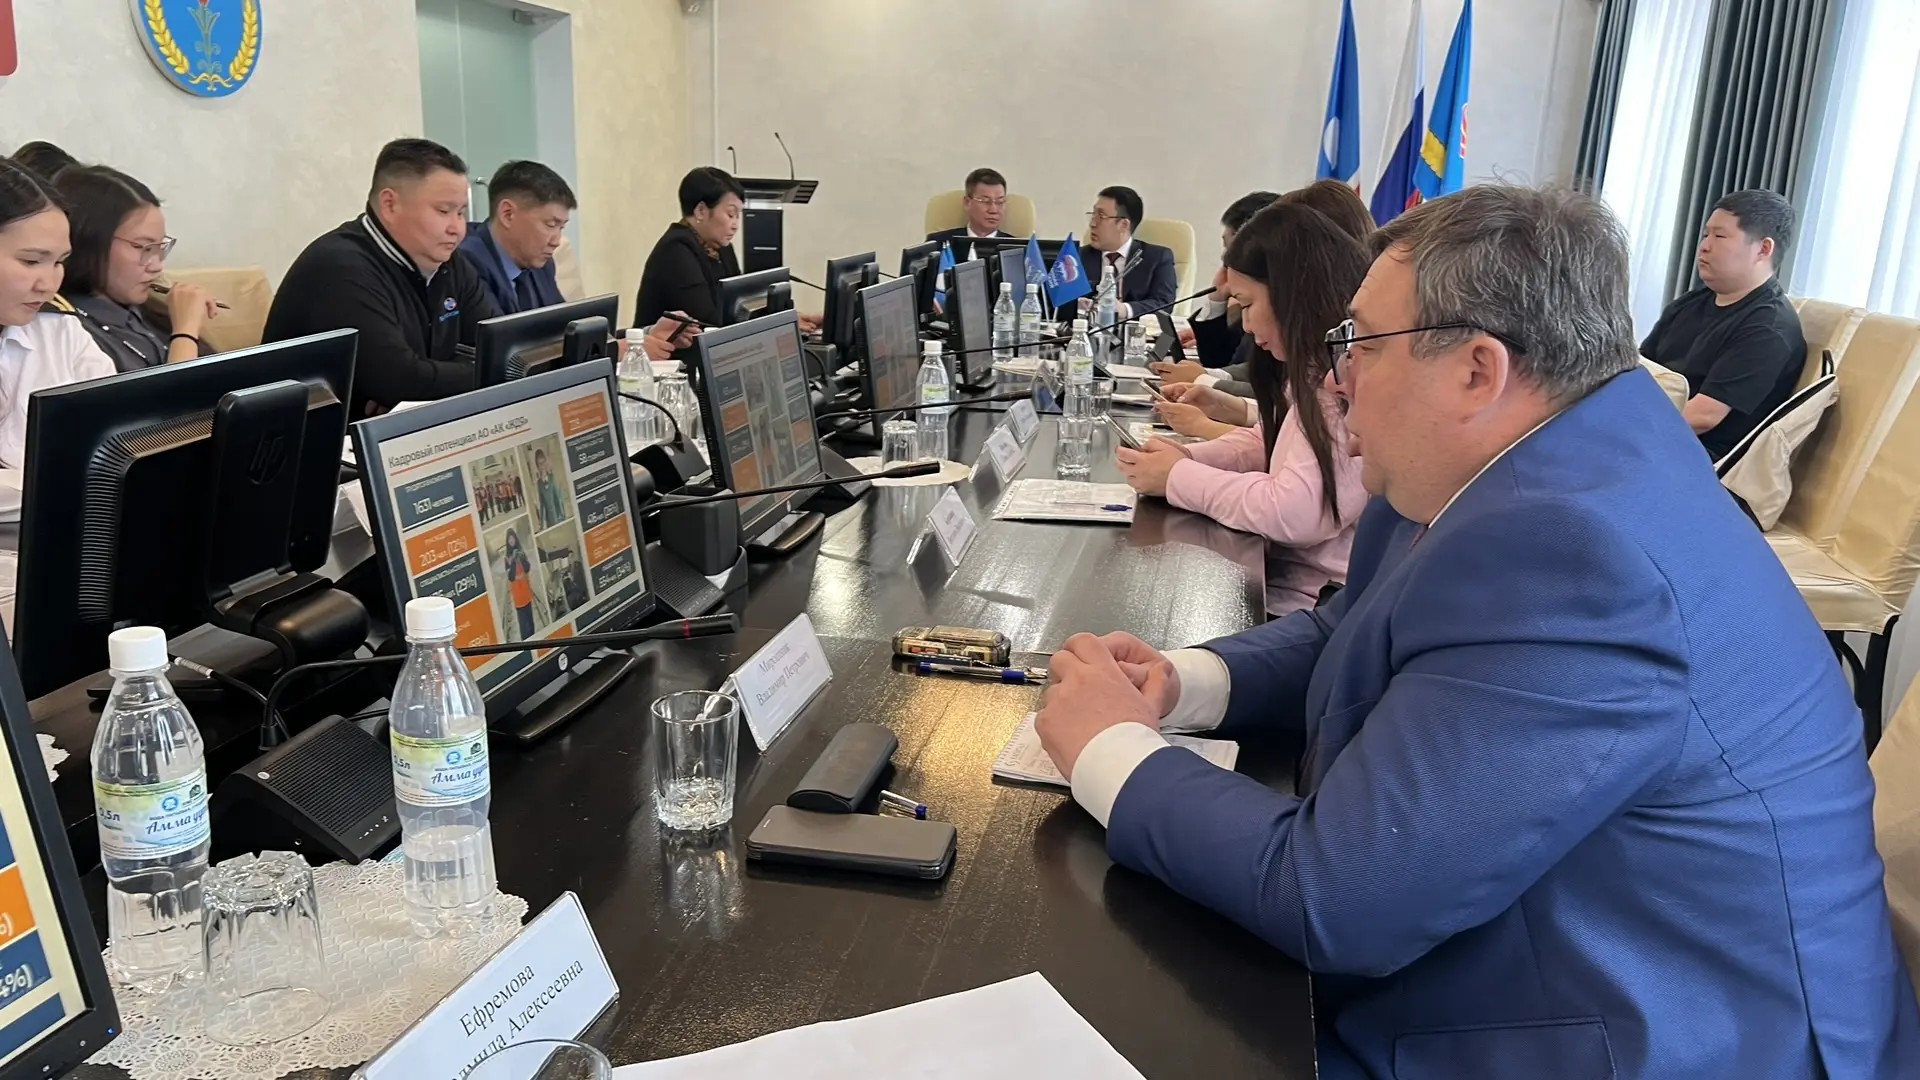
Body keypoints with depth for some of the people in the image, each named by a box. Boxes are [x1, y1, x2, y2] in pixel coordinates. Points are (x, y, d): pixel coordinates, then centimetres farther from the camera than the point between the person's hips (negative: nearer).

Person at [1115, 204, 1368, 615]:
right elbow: (1269, 443, 19)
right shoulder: (1319, 365, 9)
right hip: (1282, 575, 8)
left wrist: (1179, 477, -14)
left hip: (1312, 607, -8)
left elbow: (1293, 514, -27)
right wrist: (1186, 457, 0)